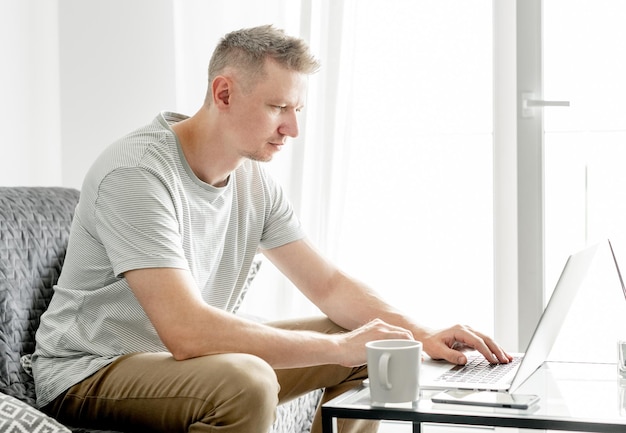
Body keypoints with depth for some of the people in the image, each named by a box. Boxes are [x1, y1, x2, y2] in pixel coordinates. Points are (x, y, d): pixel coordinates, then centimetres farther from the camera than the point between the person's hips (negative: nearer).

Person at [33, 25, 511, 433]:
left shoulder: (253, 177, 1)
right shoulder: (136, 173, -25)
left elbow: (328, 284, 7)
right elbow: (186, 331, -34)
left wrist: (422, 335, -10)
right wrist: (340, 347, -30)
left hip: (189, 357, 8)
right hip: (89, 375, -8)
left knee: (369, 353, 3)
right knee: (246, 382, -37)